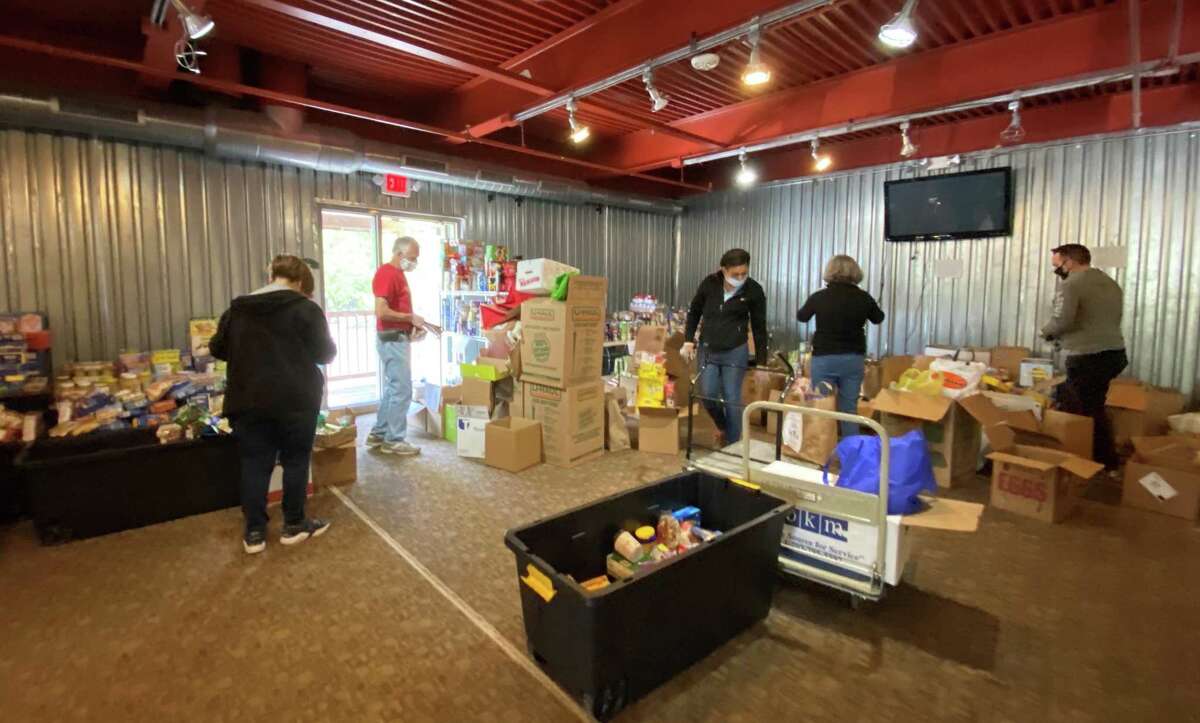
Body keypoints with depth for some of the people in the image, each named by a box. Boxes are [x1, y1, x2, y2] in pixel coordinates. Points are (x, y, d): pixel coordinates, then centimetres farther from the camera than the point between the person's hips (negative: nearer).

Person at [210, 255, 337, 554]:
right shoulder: (305, 307, -7)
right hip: (295, 400, -4)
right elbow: (325, 353, -5)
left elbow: (217, 348, 17)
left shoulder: (238, 309, 9)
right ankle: (294, 525, 18)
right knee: (295, 461, 8)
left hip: (248, 400, 4)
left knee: (254, 464, 10)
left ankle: (254, 532, 16)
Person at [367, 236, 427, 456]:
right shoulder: (386, 274, -15)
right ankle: (394, 440, 5)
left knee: (393, 389, 15)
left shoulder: (399, 274, 16)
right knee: (402, 390, -5)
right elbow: (381, 312, -24)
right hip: (392, 340, -10)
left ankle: (378, 434, 25)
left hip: (400, 339, 10)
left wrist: (412, 325, 9)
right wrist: (411, 317, -15)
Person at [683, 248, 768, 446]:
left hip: (735, 352, -2)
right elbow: (694, 312, 10)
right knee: (707, 395, 1)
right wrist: (689, 340, 2)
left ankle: (733, 444, 15)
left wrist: (762, 361, 0)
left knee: (732, 399, -1)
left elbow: (759, 327, -1)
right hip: (708, 349, 2)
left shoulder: (754, 290, -9)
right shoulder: (710, 283, -5)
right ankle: (722, 426, 31)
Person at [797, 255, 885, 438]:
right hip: (854, 359, 2)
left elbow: (801, 317, 11)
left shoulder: (819, 297, -9)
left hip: (824, 359, -2)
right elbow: (879, 319, 17)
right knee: (850, 409, 10)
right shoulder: (863, 297, -4)